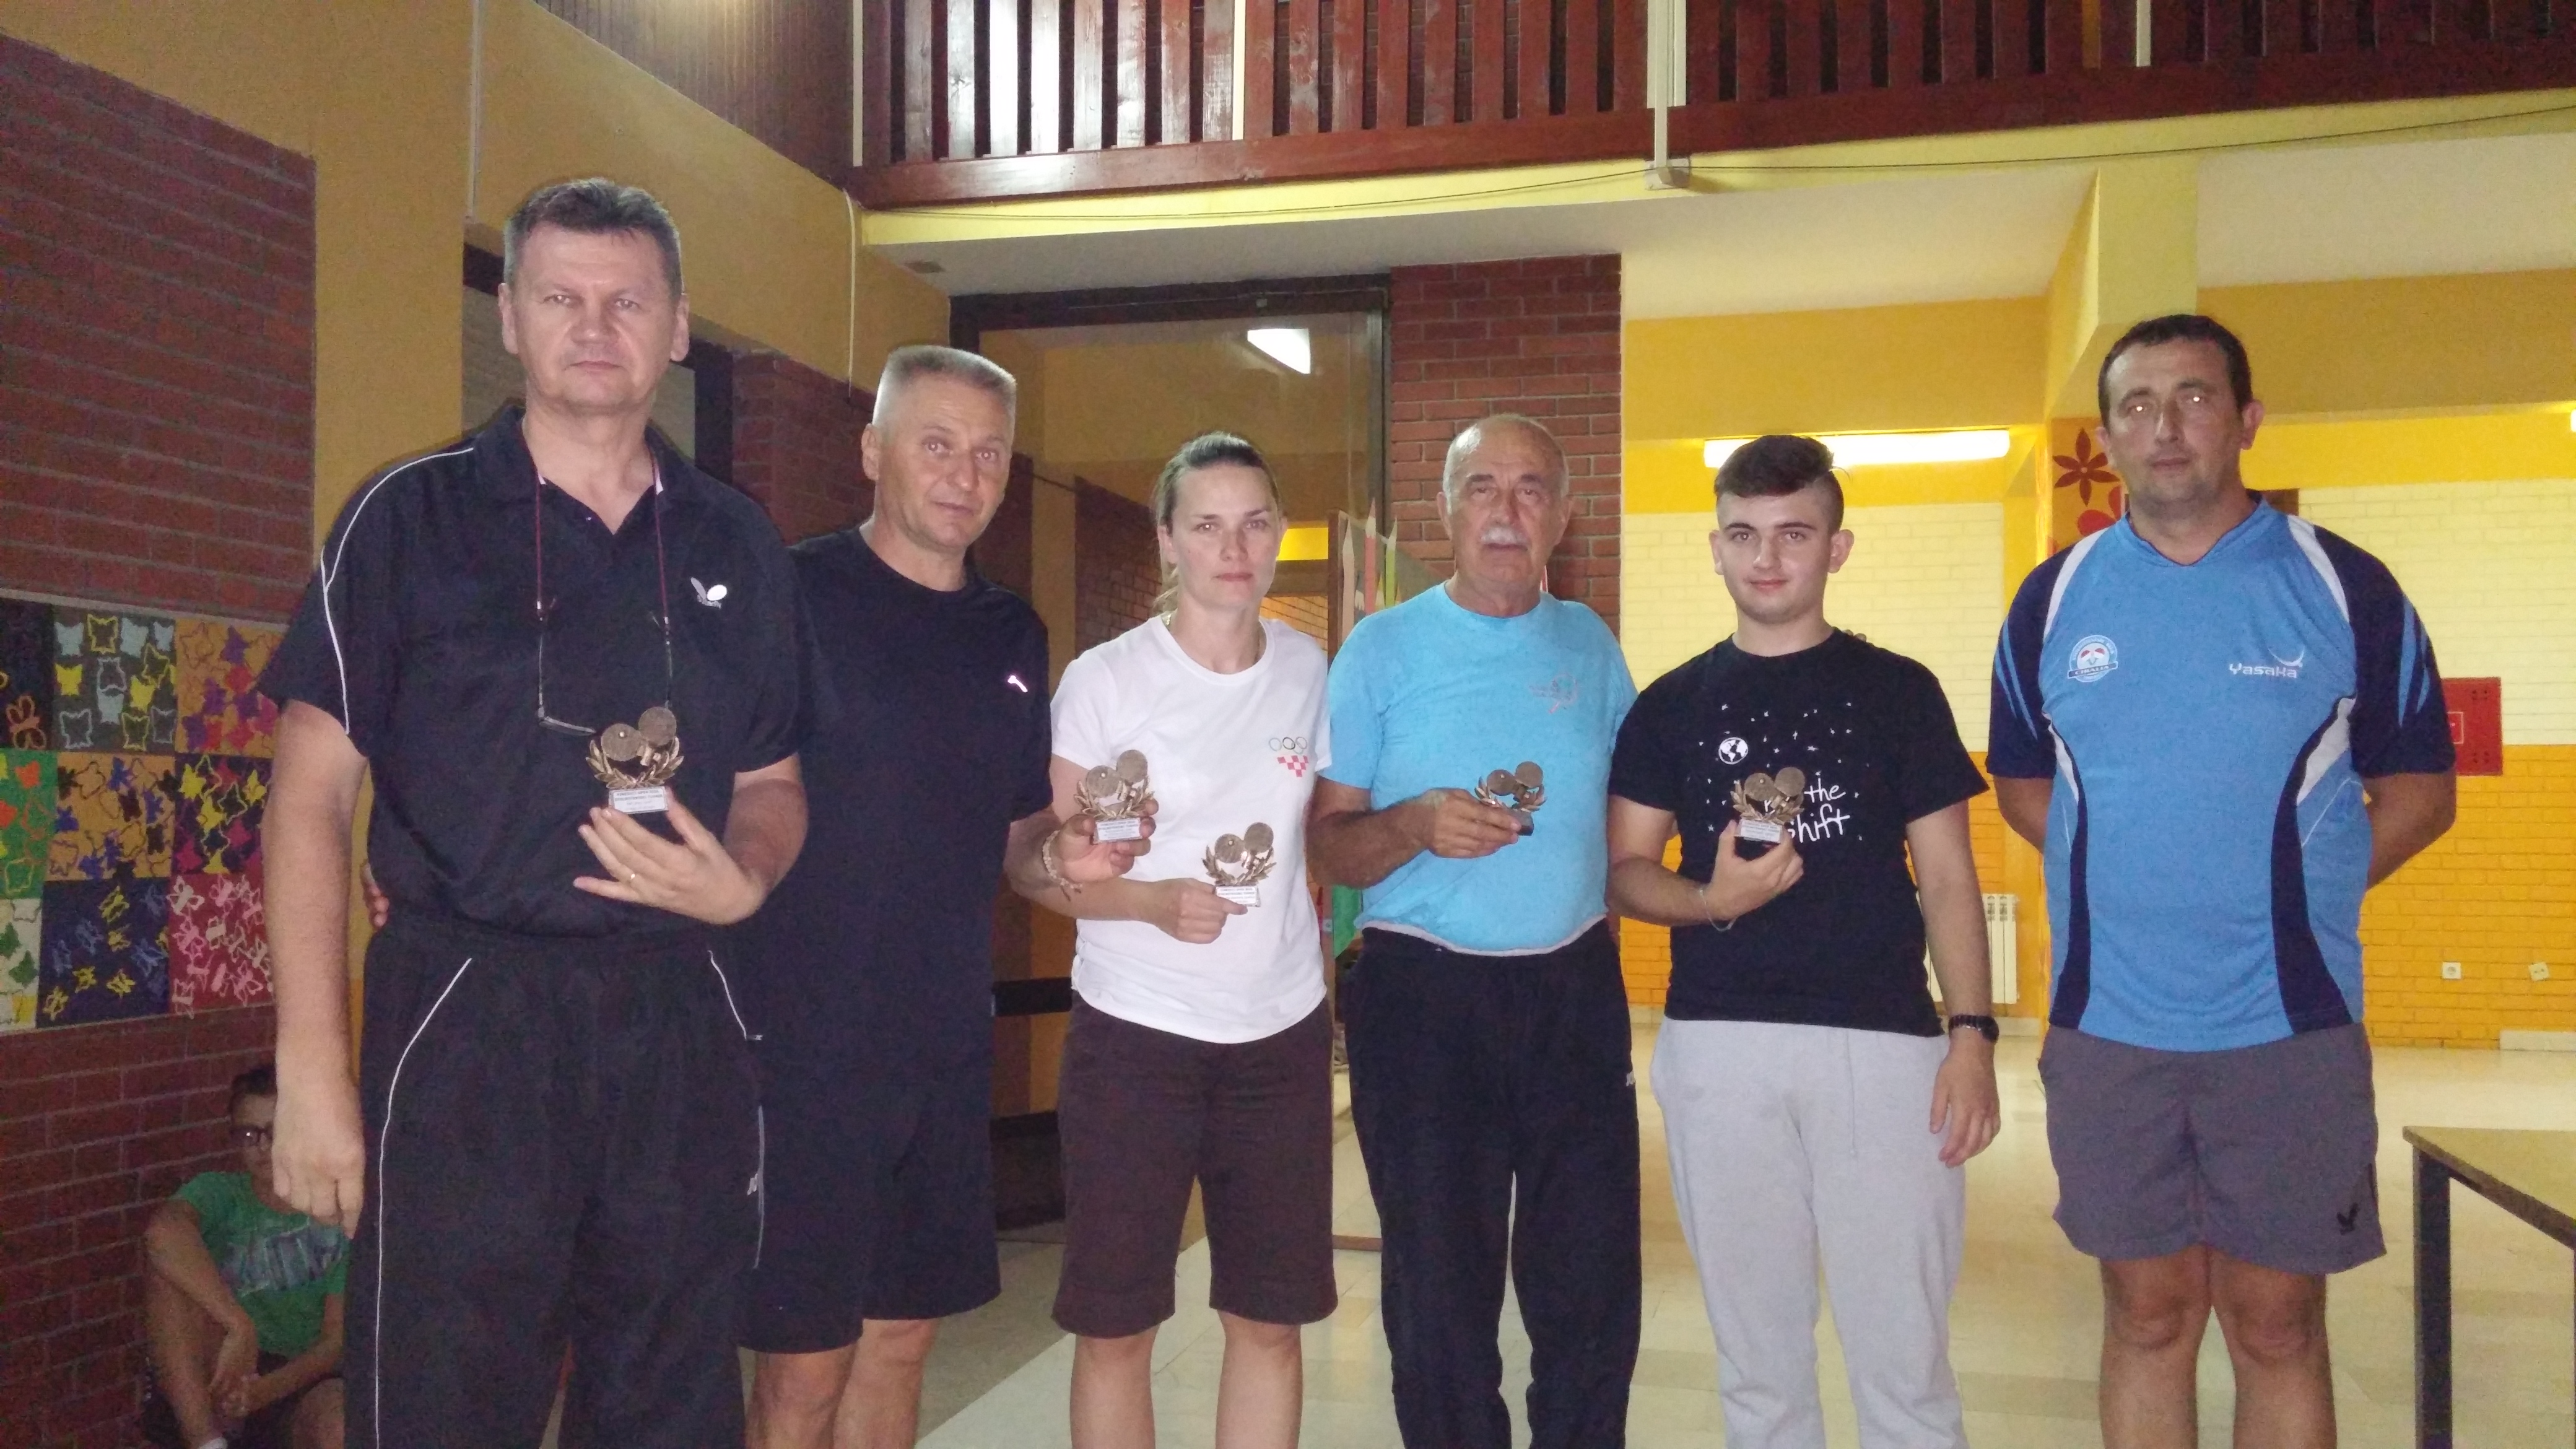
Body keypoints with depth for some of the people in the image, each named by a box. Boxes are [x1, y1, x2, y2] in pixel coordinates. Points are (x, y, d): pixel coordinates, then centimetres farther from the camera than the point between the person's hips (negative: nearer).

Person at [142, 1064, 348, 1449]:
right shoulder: (219, 1193, 9)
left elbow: (338, 1338, -1)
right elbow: (163, 1229, -18)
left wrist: (267, 1388, -21)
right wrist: (240, 1327, -30)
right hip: (200, 1394, 2)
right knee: (169, 1259, -22)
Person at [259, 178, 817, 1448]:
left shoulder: (736, 547, 10)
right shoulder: (410, 520, 0)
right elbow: (312, 794, -3)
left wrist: (744, 879, -7)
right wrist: (310, 1068, -9)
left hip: (680, 1023, 3)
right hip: (466, 1021, -3)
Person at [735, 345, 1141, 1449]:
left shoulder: (1015, 636, 10)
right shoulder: (790, 596, -9)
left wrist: (1066, 854, -2)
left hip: (948, 1039, 6)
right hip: (801, 1037, -6)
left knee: (901, 1335, 16)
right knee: (806, 1359, 2)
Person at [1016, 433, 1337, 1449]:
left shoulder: (1308, 671, 3)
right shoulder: (1105, 680, -8)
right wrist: (1154, 901, -23)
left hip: (1284, 1034, 3)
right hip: (1134, 1034, -3)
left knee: (1270, 1322, 9)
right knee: (1115, 1326, 4)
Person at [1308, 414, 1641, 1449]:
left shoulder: (1590, 647, 9)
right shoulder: (1381, 649, 0)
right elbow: (1328, 845, -2)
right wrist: (1414, 827, -20)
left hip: (1575, 988, 3)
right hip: (1422, 998, -2)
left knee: (1593, 1286, 6)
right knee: (1440, 1296, 6)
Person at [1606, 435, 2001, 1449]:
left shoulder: (1899, 690, 6)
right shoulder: (1672, 706, 9)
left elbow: (1947, 879, 4)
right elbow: (1624, 870, 8)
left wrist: (1972, 1033, -7)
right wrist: (1710, 898, -12)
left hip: (1884, 1042, -1)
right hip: (1717, 1047, 2)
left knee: (1903, 1356, 0)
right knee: (1755, 1355, 11)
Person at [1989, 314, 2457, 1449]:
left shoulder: (2345, 588, -1)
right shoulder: (2054, 598, 4)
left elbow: (2418, 789, 4)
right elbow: (2022, 785, 13)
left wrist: (2299, 889, -7)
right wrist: (2126, 877, 0)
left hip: (2292, 1025, -1)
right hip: (2106, 1026, 1)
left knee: (2277, 1326, 8)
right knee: (2149, 1318, 12)